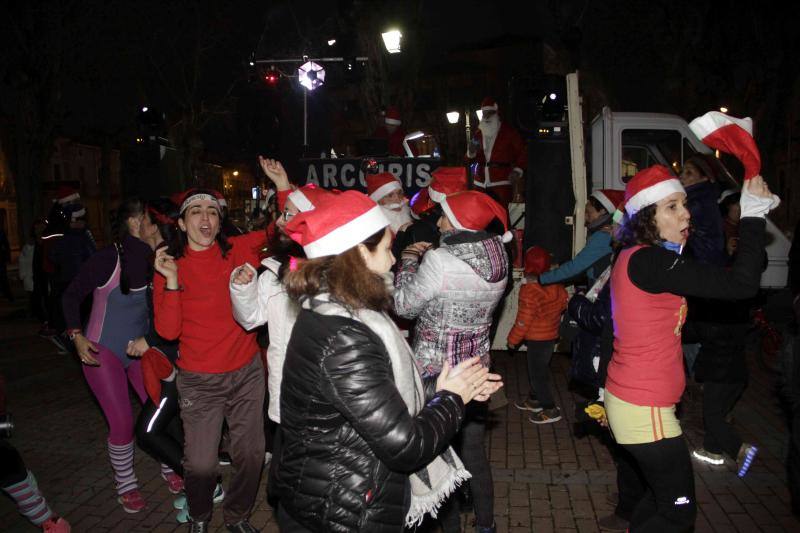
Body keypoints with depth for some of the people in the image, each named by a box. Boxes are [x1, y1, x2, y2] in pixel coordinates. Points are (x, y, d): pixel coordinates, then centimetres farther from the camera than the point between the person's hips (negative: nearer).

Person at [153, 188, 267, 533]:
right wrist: (171, 280, -21)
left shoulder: (239, 249, -1)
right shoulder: (170, 266, -4)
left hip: (247, 372, 2)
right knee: (201, 462, 1)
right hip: (199, 381, -2)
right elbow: (168, 331, -11)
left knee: (251, 453, 11)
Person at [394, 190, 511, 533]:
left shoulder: (439, 260, -24)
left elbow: (404, 305, -13)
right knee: (474, 452, 20)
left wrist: (408, 262, 1)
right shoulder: (498, 259, -3)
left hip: (435, 373, -6)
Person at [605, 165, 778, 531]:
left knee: (663, 493, 24)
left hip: (630, 400, 9)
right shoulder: (650, 261, -23)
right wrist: (753, 214, -16)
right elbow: (741, 284, -24)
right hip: (646, 410, -9)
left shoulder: (633, 257, 6)